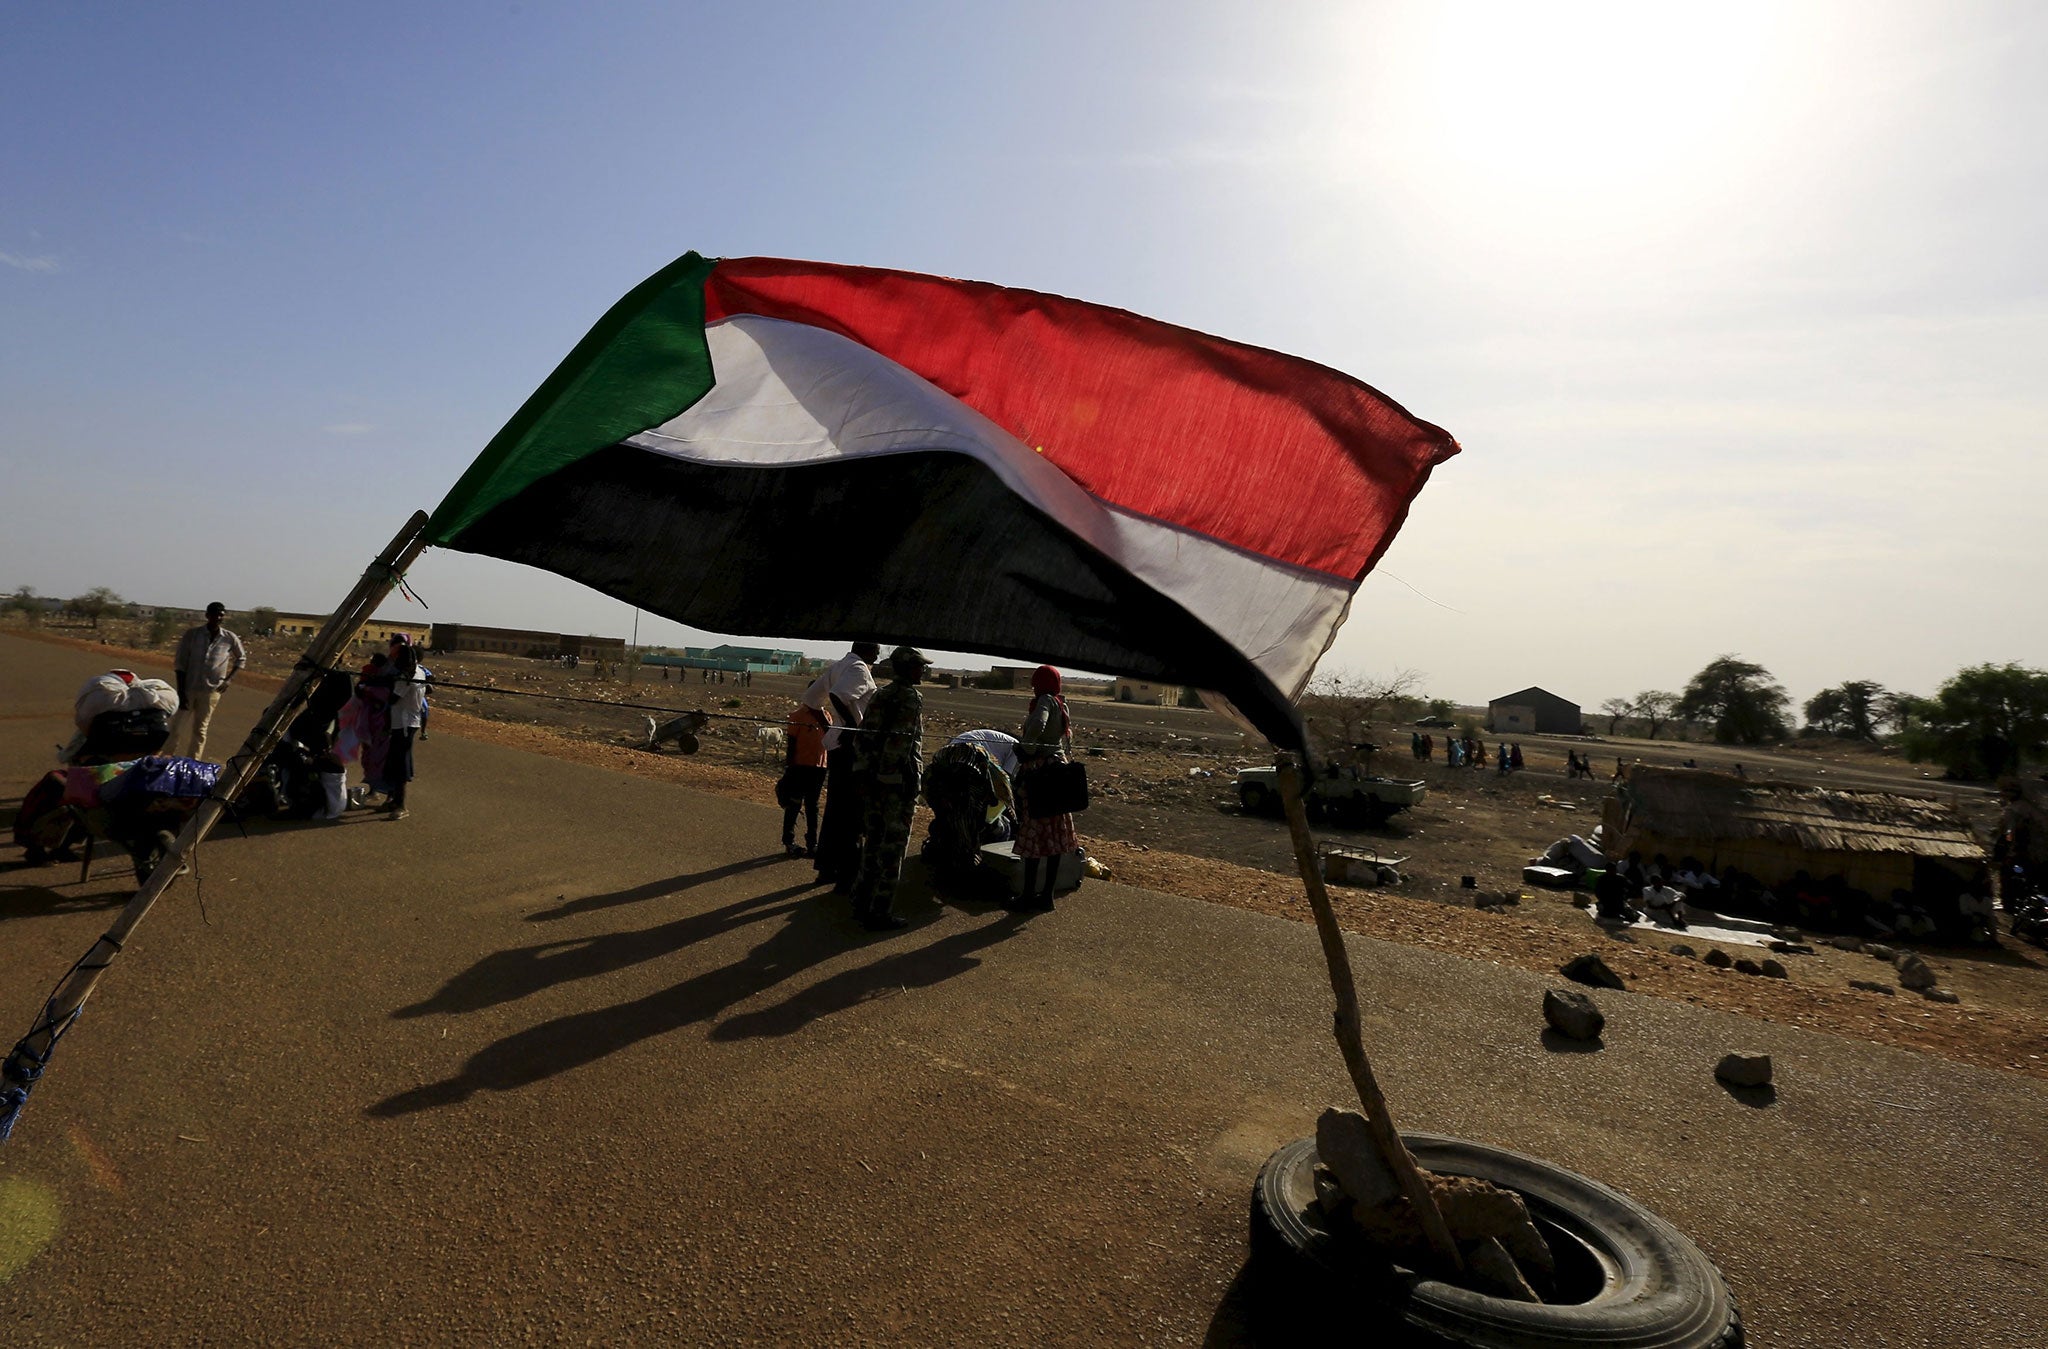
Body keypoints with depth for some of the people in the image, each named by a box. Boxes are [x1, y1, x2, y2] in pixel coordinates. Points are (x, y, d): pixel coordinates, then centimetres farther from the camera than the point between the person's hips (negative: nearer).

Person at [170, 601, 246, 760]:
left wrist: (229, 679, 3)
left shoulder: (230, 639, -1)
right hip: (188, 688, -1)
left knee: (200, 730, 8)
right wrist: (181, 693, -10)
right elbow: (180, 665, -5)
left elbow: (242, 658, 16)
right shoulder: (192, 634, -5)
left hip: (210, 691, 1)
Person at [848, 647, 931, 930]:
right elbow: (904, 741, -20)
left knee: (872, 841, 17)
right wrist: (913, 779, -18)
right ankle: (881, 913, 3)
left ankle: (862, 903, 25)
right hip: (899, 780, -8)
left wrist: (864, 773, 15)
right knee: (893, 846, -1)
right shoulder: (911, 697, -12)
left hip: (873, 779, 8)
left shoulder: (878, 697, 13)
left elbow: (862, 737, 12)